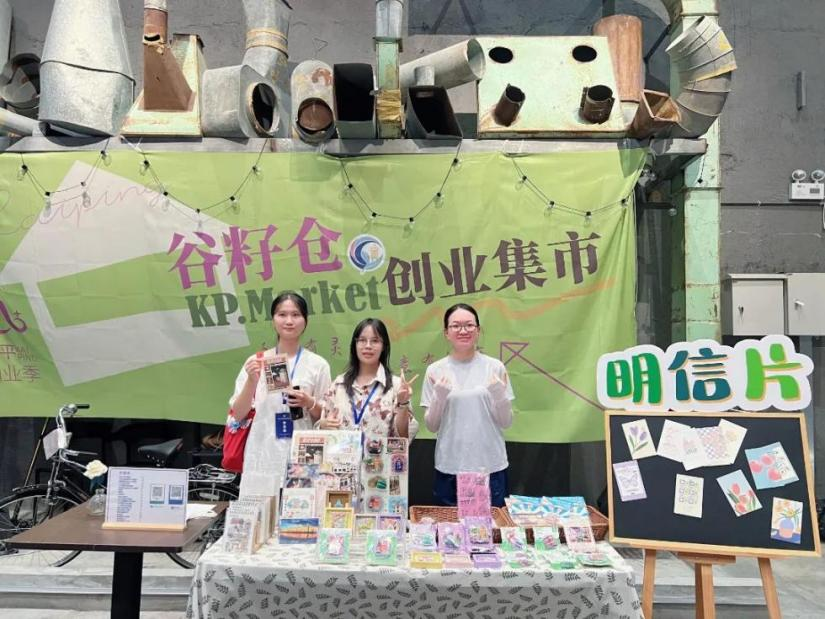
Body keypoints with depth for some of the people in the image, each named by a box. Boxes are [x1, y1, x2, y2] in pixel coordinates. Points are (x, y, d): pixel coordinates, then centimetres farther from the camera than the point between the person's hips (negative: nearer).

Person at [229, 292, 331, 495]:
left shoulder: (318, 364, 3)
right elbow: (238, 415, 4)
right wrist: (251, 381, -11)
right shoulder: (256, 361, 4)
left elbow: (325, 418, 10)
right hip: (263, 455, 0)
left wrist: (310, 404, -10)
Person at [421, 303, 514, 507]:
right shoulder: (435, 370, -2)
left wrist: (499, 396, -15)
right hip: (449, 469, 0)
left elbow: (506, 423, 2)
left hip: (491, 467, 0)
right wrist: (438, 398, -14)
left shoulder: (495, 367, -2)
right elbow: (431, 426, 2)